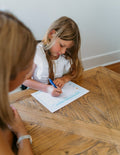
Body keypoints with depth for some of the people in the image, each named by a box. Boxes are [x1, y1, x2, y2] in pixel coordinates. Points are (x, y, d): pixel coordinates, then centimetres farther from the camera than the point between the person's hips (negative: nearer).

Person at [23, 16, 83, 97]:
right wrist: (47, 88, -27)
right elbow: (24, 79, -13)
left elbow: (78, 71, 8)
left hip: (59, 94, 3)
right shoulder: (36, 52, -15)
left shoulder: (66, 55, -3)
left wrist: (65, 78, -12)